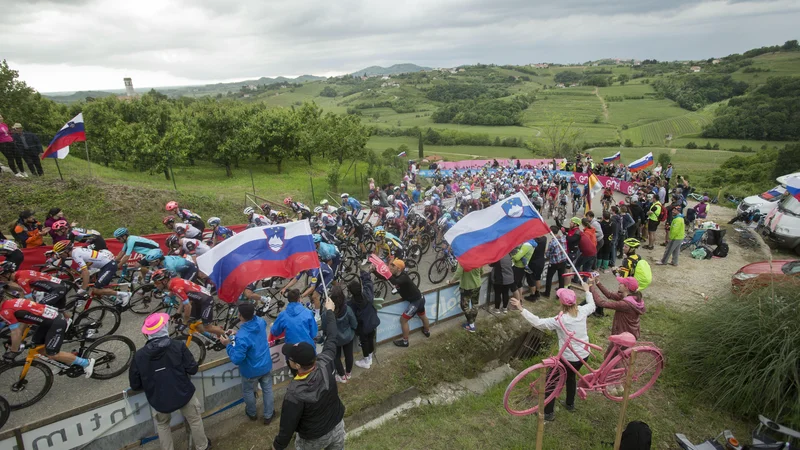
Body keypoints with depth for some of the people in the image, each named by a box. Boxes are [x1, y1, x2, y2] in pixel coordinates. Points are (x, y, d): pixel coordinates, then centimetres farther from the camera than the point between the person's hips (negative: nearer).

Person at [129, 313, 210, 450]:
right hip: (183, 394, -1)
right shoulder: (179, 346, -18)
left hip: (159, 399, 1)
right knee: (195, 419, 25)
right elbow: (193, 369, -13)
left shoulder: (139, 355, -13)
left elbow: (135, 385, -3)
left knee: (162, 424, 31)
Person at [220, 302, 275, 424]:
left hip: (252, 371, -4)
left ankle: (252, 414, 48)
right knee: (267, 390, 22)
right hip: (266, 365, 5)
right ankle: (268, 415, 39)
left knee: (248, 392, 25)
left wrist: (228, 345, -18)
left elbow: (236, 359, -28)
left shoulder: (242, 337, -36)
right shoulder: (260, 322, -15)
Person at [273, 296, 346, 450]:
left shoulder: (295, 394, -38)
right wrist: (330, 311, 5)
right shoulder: (324, 364, -26)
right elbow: (332, 339, -9)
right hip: (338, 426, 4)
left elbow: (287, 427, -24)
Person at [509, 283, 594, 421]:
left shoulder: (560, 319, -27)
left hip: (569, 358, -7)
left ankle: (548, 413, 21)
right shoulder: (582, 311, -10)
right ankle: (570, 404, 50)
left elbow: (538, 323, -32)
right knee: (570, 376, 33)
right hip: (584, 355, 7)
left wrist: (521, 309, -31)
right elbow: (592, 306, 14)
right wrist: (587, 291, 29)